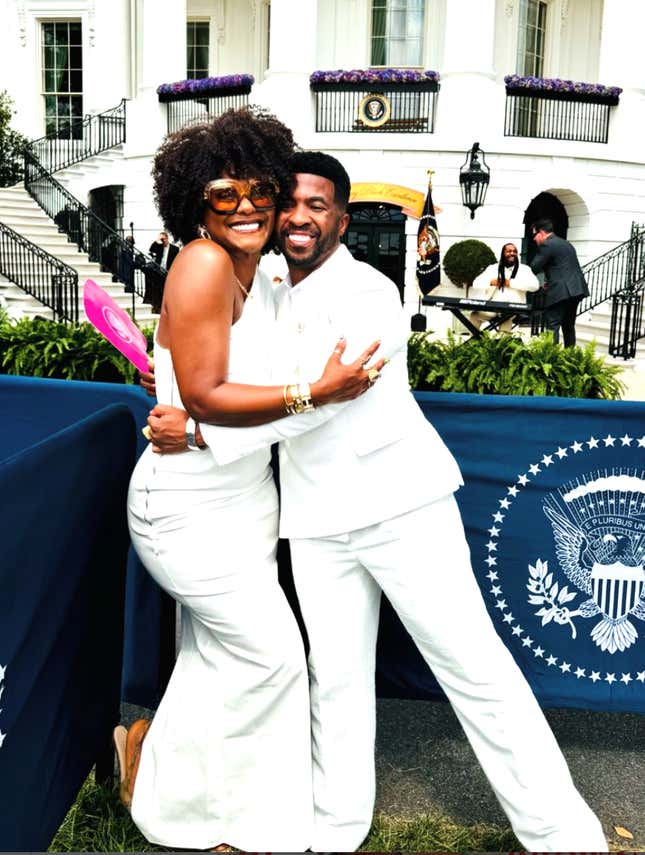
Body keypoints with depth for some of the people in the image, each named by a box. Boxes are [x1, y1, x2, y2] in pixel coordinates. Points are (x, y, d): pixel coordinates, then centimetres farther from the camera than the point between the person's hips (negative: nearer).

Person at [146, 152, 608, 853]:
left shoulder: (367, 293, -10)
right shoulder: (277, 295, 14)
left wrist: (199, 430, -20)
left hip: (399, 504, -6)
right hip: (317, 520, 6)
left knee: (472, 664, 0)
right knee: (334, 677, 9)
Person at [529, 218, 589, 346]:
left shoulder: (547, 245, -7)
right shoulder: (565, 243, 23)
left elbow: (534, 268, -9)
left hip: (561, 291, -9)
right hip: (576, 289, 9)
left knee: (552, 327, -9)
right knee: (569, 326, 16)